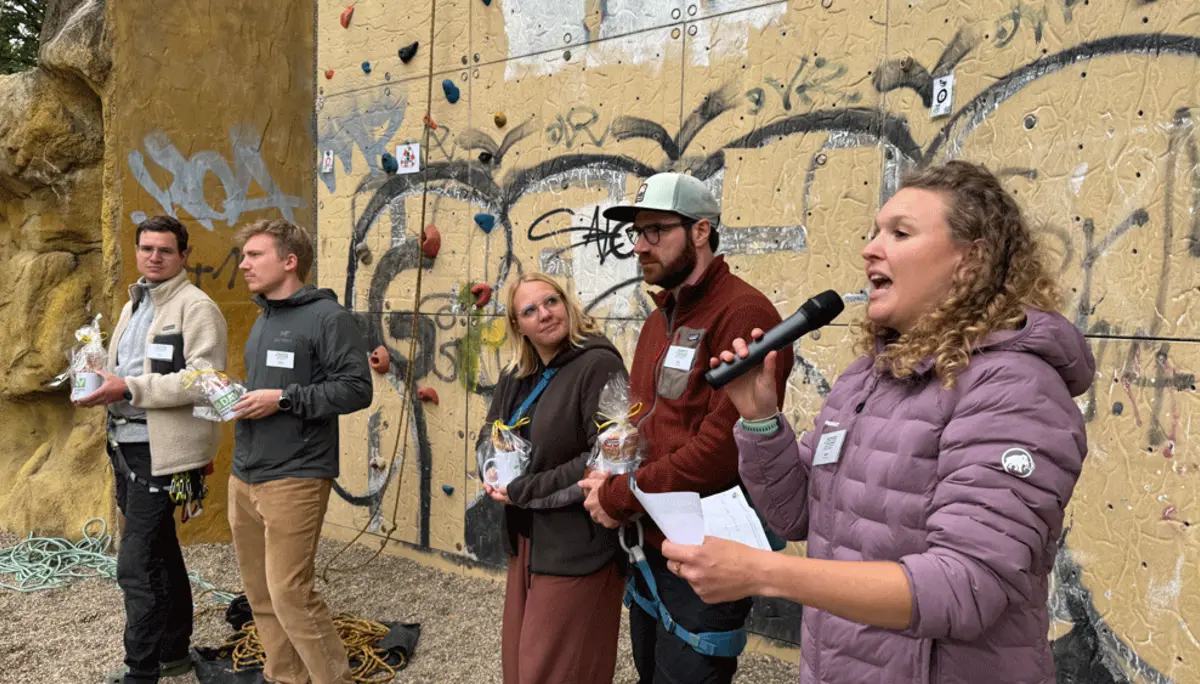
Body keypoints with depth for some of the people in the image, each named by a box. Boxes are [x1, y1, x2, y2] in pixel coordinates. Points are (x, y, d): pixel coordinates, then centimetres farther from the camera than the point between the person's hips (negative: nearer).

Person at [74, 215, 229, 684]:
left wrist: (130, 388, -24)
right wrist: (102, 382, 5)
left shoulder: (196, 306, -11)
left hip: (162, 451, -9)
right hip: (128, 446, 9)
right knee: (160, 554, 18)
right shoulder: (133, 305, 17)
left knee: (136, 566, -8)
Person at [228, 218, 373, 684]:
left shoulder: (327, 316, -9)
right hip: (244, 476, 8)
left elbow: (356, 388, -15)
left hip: (294, 479, -8)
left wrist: (283, 399, -18)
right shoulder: (262, 321, 18)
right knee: (260, 593, 13)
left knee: (290, 593, -8)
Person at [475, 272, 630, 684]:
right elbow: (490, 432, 18)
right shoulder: (515, 376, 8)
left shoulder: (598, 365, -17)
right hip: (526, 538, 8)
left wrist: (523, 492, -18)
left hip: (578, 545, -8)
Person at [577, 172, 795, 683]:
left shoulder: (742, 314, -19)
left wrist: (618, 497, -16)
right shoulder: (659, 321, 12)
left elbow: (723, 446, -26)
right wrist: (608, 479, -3)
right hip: (651, 546, 9)